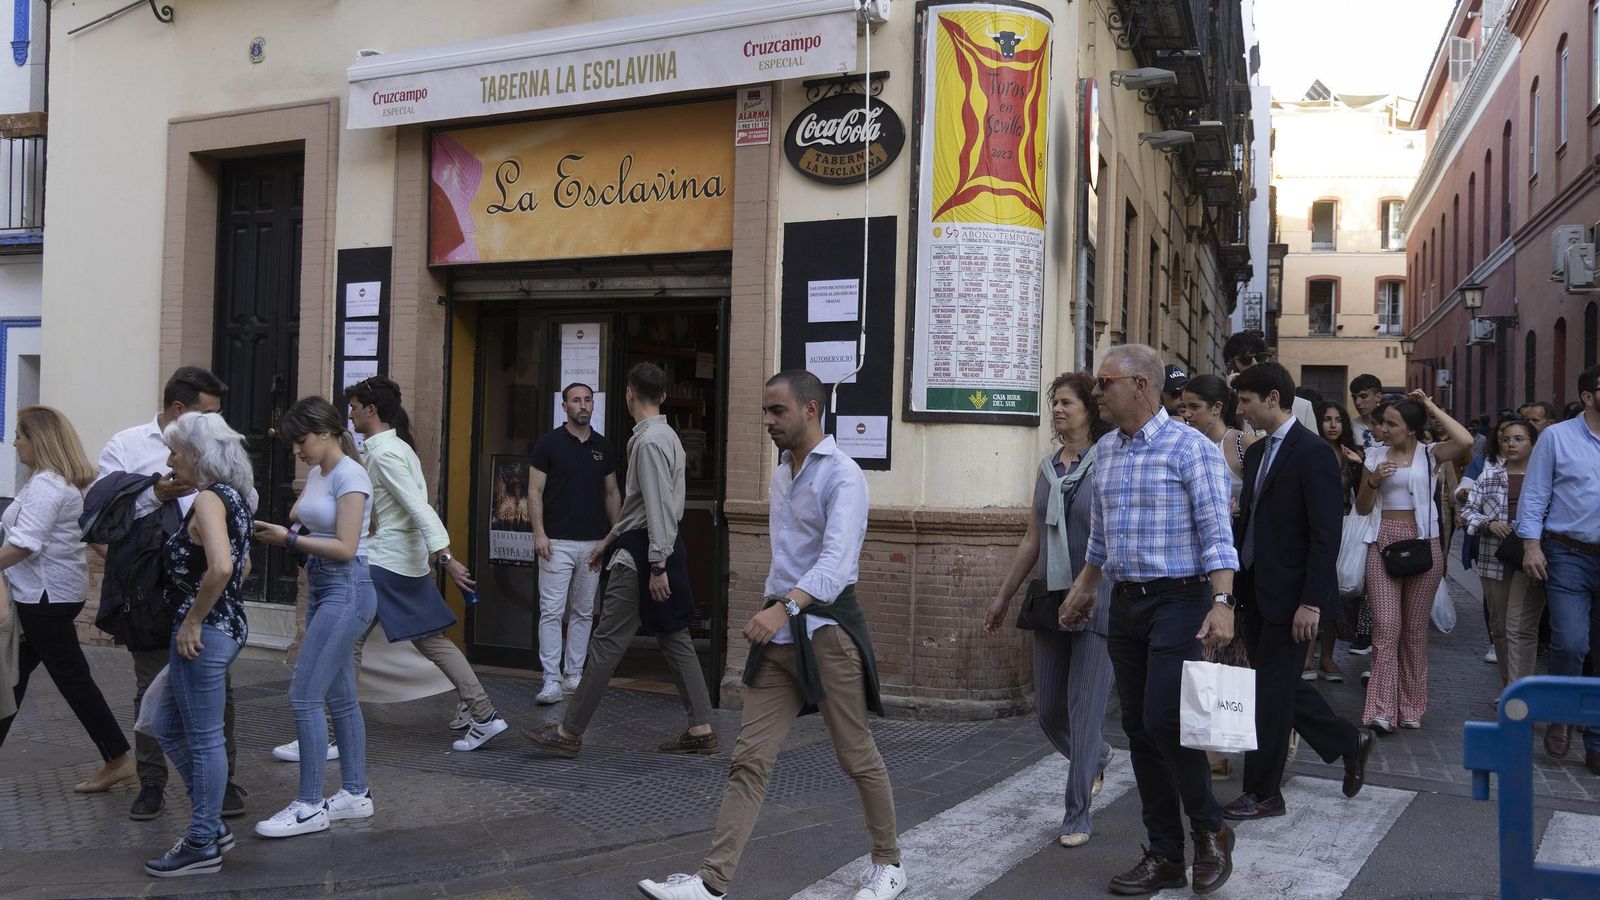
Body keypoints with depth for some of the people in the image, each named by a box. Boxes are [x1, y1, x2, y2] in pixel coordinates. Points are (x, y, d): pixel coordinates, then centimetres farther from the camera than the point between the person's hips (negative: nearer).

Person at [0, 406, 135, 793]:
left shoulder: (46, 483, -18)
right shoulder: (66, 481, 14)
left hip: (46, 594, -10)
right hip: (50, 591, 10)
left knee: (72, 678, -4)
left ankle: (118, 761, 1)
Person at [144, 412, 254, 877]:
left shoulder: (209, 498, -17)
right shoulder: (232, 497, 12)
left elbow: (220, 567, -31)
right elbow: (241, 564, 24)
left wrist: (193, 620, -20)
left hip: (204, 633, -10)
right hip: (228, 625, 10)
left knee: (204, 740, 2)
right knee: (167, 728, 20)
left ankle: (203, 846, 15)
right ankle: (212, 825, 27)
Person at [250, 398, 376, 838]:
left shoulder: (349, 477, -15)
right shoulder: (316, 472, 12)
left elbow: (345, 548, -19)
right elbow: (300, 521, 18)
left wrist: (289, 539, -18)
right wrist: (275, 529, -1)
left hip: (347, 590, -9)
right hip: (320, 587, 9)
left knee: (304, 695, -9)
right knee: (339, 697, 13)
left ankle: (310, 806, -1)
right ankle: (355, 794, 22)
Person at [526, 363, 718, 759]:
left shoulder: (649, 441, -15)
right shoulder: (665, 435, 16)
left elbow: (658, 508, -22)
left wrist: (657, 567, -24)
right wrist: (609, 540, 28)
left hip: (643, 553, -10)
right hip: (662, 548, 10)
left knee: (607, 641, -4)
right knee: (675, 639, 10)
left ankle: (569, 732, 3)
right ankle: (701, 729, 13)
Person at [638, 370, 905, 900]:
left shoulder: (842, 475, -12)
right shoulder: (782, 472, 14)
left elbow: (837, 559, -27)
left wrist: (787, 606, -40)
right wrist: (771, 607, 15)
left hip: (827, 628, -7)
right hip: (778, 635, 7)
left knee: (857, 756, 7)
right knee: (750, 760, 0)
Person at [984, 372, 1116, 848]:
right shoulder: (1047, 468, 11)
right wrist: (1003, 596, 18)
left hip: (1098, 600, -6)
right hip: (1053, 599, 6)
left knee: (1085, 708, -3)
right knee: (1048, 710, 12)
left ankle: (1077, 814, 10)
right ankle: (1097, 756, 42)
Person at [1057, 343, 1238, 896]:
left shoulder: (1190, 448, -11)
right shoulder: (1106, 451, 11)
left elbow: (1216, 532, -16)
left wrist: (1222, 603, -24)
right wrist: (1086, 586, 25)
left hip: (1178, 601, -7)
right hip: (1125, 603, 7)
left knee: (1163, 719, -13)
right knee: (1138, 727, 8)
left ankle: (1210, 831, 12)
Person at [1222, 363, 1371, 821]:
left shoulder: (1313, 453, -13)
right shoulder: (1257, 453, 12)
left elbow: (1325, 534, -17)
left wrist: (1311, 602, -20)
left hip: (1289, 594, -8)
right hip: (1256, 591, 8)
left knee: (1271, 691, 0)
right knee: (1277, 685, 15)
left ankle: (1263, 794, 13)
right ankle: (1349, 742, 35)